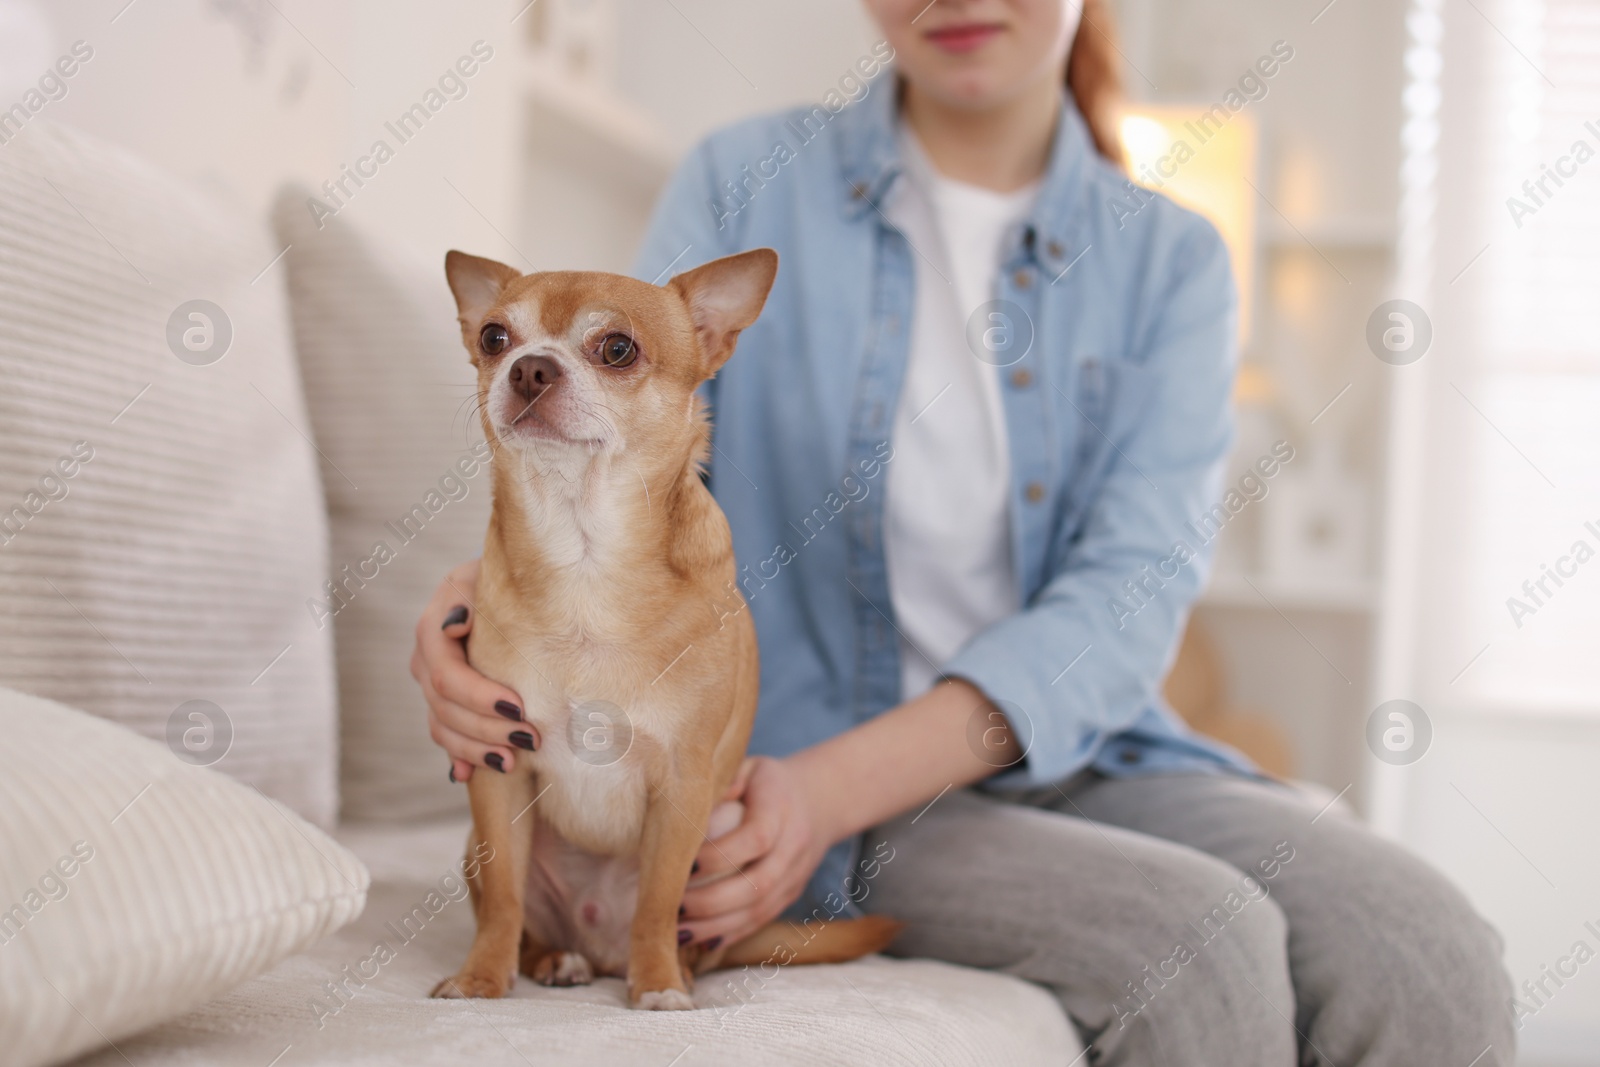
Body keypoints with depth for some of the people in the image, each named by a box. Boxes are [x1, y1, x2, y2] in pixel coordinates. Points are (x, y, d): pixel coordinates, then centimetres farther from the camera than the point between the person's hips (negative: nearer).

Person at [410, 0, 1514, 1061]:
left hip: (1087, 753, 3)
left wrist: (836, 786, -25)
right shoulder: (744, 188, 4)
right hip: (799, 770, -3)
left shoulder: (1171, 260, 5)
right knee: (1203, 944, -30)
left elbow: (1132, 593, -10)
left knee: (1434, 962, -23)